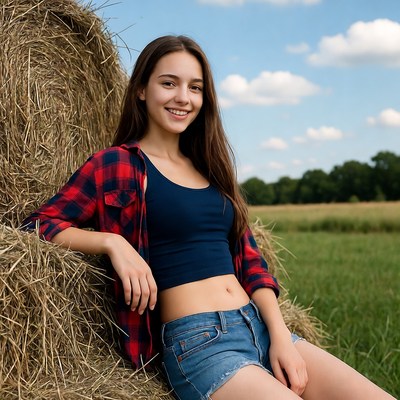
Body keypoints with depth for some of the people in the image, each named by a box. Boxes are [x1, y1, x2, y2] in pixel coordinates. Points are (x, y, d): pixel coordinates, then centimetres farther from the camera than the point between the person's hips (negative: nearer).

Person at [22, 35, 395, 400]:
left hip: (260, 327, 6)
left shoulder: (210, 167, 17)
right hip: (196, 342, -6)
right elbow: (39, 225, -3)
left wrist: (280, 335, -1)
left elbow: (248, 258, 13)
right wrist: (112, 241, -19)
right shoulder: (117, 164, 0)